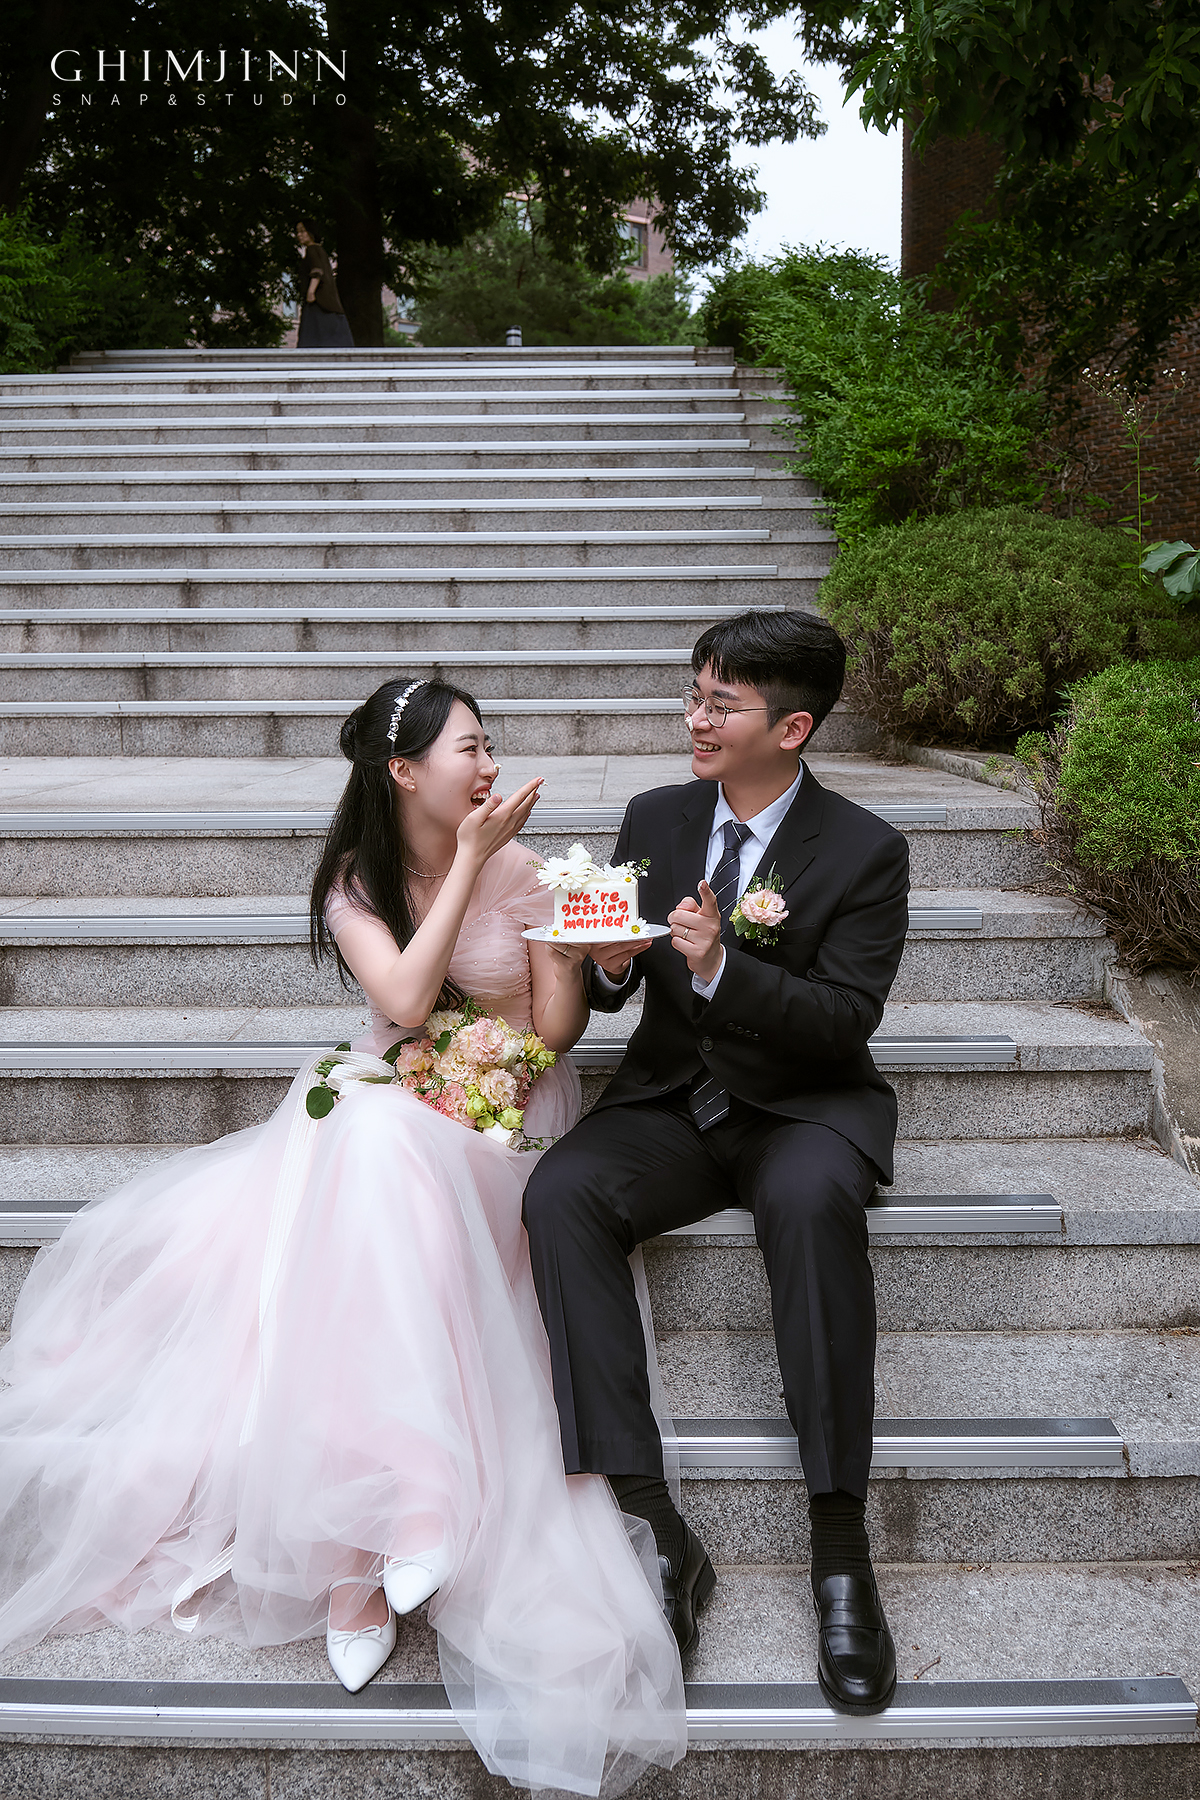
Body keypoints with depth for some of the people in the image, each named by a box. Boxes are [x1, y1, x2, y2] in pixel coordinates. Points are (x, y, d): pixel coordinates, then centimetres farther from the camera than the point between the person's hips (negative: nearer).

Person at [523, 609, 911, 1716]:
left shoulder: (865, 850, -5)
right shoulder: (656, 818, 7)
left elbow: (847, 1019, -12)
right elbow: (611, 991, 11)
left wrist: (721, 968, -27)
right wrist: (610, 962, -14)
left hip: (804, 1106, -3)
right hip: (670, 1103, 4)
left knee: (812, 1200, -39)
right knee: (561, 1192, -28)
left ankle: (841, 1547, -30)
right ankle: (656, 1530, -28)